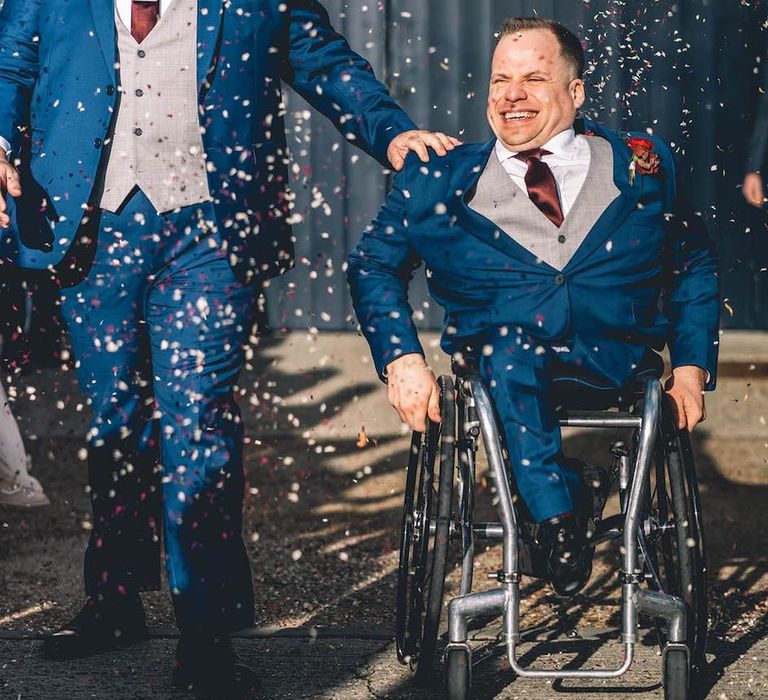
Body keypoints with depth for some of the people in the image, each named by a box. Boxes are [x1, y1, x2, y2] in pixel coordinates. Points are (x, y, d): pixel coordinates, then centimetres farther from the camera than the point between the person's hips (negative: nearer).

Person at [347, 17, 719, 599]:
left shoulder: (642, 166, 13)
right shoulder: (442, 179, 12)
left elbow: (696, 267, 21)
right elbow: (373, 263, 12)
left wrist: (692, 366, 7)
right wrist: (402, 360, -4)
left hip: (615, 360, 0)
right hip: (497, 351, 0)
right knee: (510, 344, -36)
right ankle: (560, 512, -26)